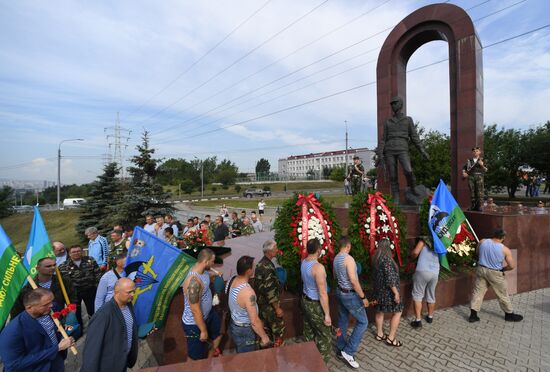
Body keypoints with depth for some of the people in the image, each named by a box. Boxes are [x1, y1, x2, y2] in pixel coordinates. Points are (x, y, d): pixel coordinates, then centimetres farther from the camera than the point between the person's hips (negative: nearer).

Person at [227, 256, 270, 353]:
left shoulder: (231, 281, -9)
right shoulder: (248, 292, -35)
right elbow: (254, 321, -28)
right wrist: (264, 337, -13)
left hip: (233, 326, 8)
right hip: (244, 331, -7)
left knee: (240, 356, 28)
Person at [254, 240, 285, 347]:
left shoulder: (261, 263, 2)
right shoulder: (267, 267, -28)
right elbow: (270, 291, -27)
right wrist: (277, 308, -19)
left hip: (262, 302, 9)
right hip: (269, 305, -9)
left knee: (266, 328, 22)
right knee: (278, 328, 10)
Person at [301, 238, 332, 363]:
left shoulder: (304, 262, -5)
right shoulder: (318, 267, -30)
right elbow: (322, 294, -24)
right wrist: (327, 314, -17)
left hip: (305, 300, 8)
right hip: (315, 305, -8)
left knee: (309, 331, 23)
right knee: (324, 336, 12)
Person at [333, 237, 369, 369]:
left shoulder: (335, 259, 3)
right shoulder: (348, 258, -23)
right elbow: (353, 280, -26)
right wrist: (363, 297, -18)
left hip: (340, 292, 8)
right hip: (350, 295, -8)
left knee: (342, 321, 18)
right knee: (363, 322, 6)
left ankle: (341, 350, 30)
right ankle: (348, 351, 6)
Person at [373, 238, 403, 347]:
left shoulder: (376, 258, 3)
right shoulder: (386, 259, -24)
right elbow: (390, 278, -24)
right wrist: (396, 293, -17)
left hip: (379, 289, 8)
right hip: (388, 290, -8)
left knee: (380, 311, 17)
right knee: (397, 312, 7)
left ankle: (379, 334, 31)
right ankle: (391, 338, 14)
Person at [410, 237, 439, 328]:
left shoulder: (424, 239, 4)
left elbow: (415, 252, -9)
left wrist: (412, 257, 10)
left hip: (422, 271, -5)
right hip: (435, 273, 5)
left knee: (417, 296, 3)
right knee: (431, 296, 21)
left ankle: (418, 320, 2)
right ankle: (430, 317, 36)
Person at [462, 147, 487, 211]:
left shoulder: (482, 160, 11)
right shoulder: (469, 160, 15)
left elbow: (485, 170, 6)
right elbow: (464, 168, 20)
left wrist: (482, 165, -13)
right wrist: (464, 173, 1)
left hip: (479, 177, -1)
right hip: (471, 177, 1)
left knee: (479, 193, -7)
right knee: (472, 192, 2)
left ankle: (478, 207, -3)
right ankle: (472, 207, 7)